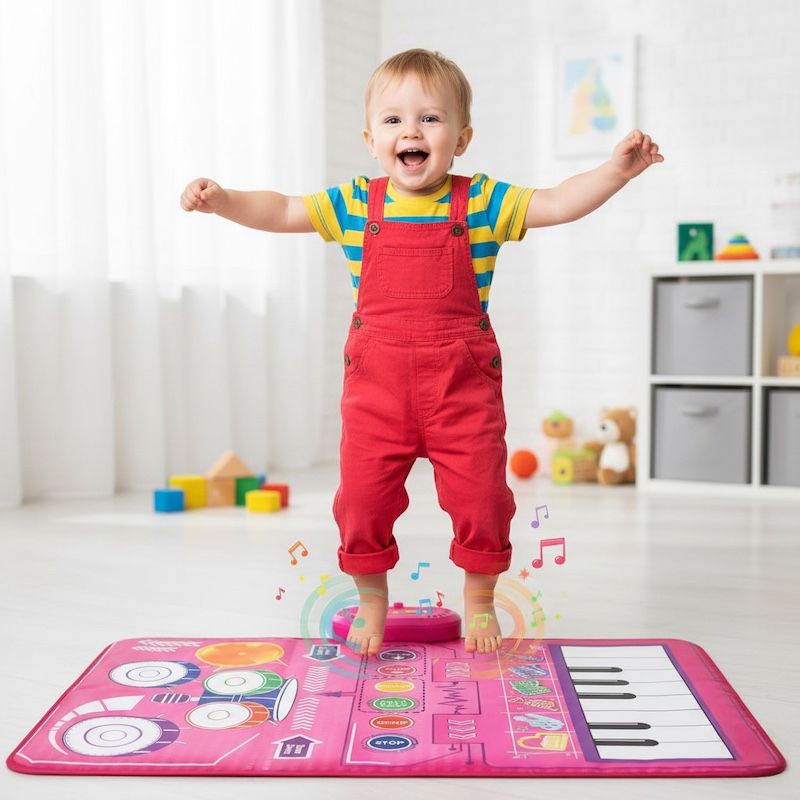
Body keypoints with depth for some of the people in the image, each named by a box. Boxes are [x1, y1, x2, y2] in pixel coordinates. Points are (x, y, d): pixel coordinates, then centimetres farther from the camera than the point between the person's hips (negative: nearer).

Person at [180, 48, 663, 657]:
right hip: (377, 381, 1)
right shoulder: (356, 206, 4)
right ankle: (371, 604, 28)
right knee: (363, 499, 4)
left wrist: (617, 169, -17)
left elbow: (558, 204, -4)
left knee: (481, 498, 4)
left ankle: (480, 603, 29)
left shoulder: (481, 202, 0)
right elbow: (281, 211, 6)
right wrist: (222, 200, -8)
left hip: (464, 382, -1)